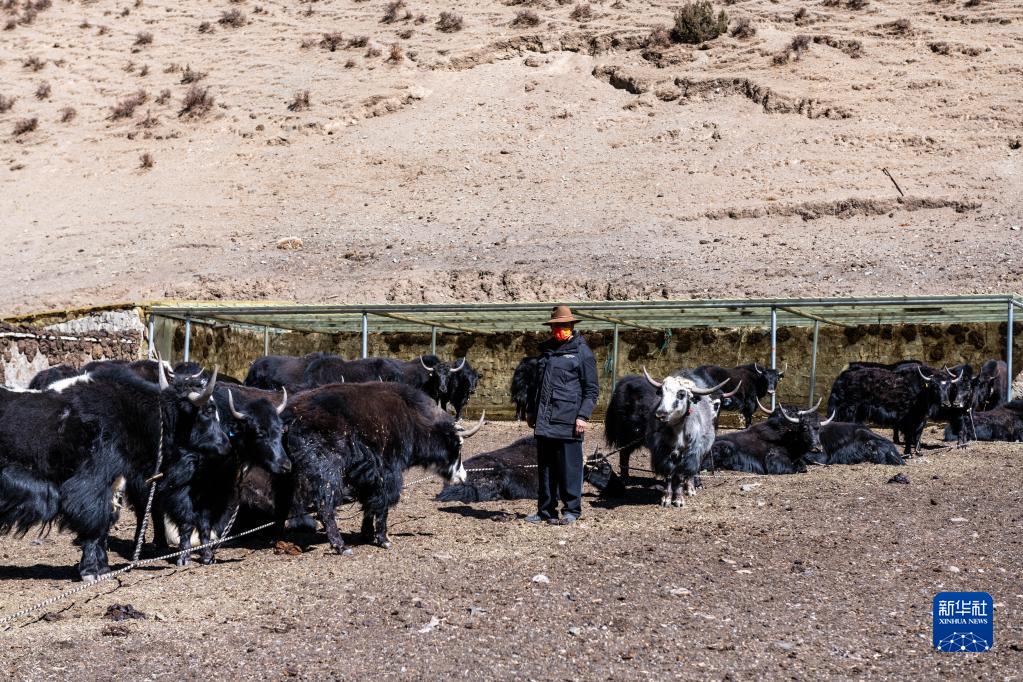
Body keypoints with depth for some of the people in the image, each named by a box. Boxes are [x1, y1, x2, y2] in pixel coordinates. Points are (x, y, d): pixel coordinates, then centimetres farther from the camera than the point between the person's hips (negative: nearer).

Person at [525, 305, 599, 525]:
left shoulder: (581, 352, -2)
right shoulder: (546, 350, 18)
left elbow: (591, 389, -4)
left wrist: (583, 416, -12)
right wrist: (530, 410, 24)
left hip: (568, 422, -6)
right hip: (544, 422, 6)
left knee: (569, 466, -3)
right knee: (545, 466, 9)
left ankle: (572, 510, 5)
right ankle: (546, 510, 16)